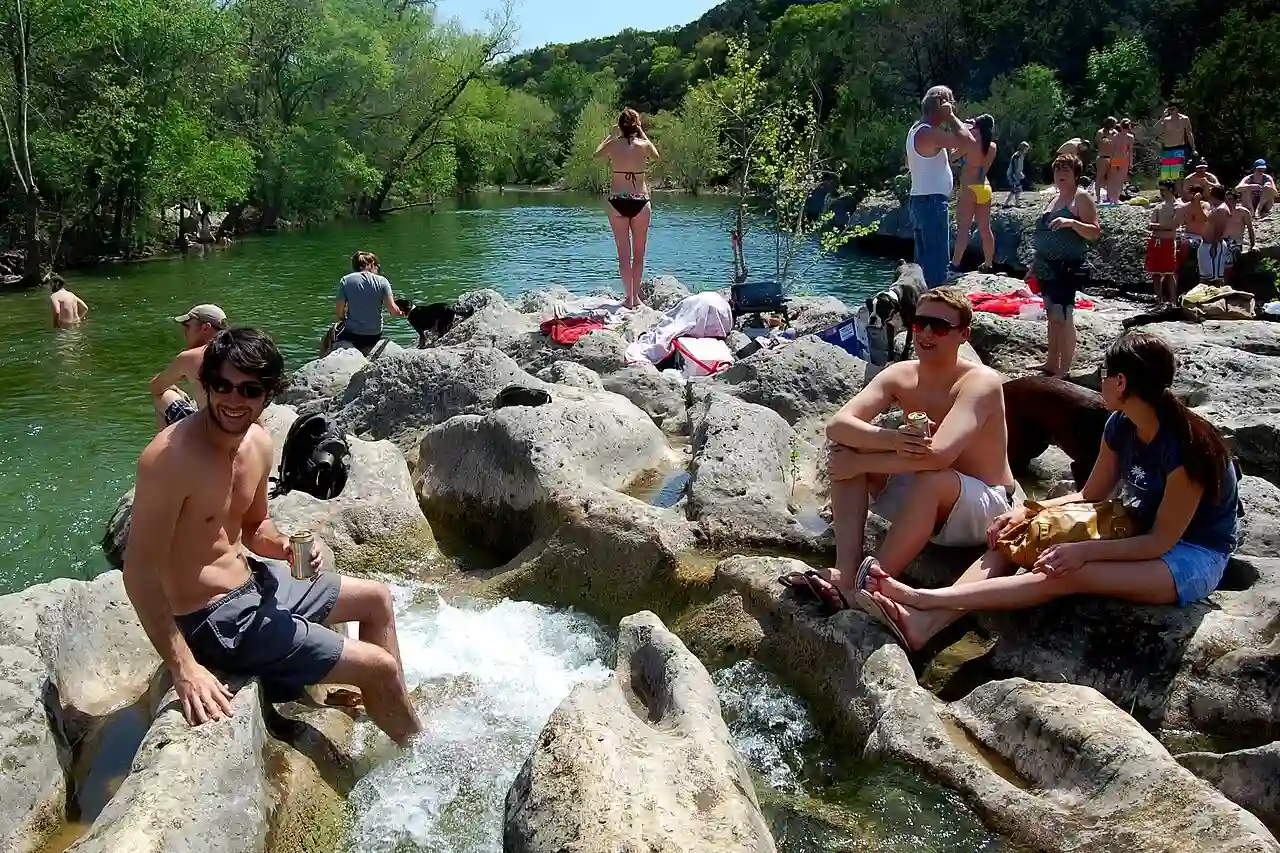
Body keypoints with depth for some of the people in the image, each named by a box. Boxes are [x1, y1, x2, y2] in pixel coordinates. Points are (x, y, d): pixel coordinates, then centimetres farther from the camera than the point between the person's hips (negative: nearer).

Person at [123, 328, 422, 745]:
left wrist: (286, 547, -7)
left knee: (377, 599, 21)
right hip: (215, 622, -9)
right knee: (380, 666, -7)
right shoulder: (170, 456, -26)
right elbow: (139, 570, -27)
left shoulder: (259, 443, 0)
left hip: (252, 582, 9)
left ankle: (400, 718, 33)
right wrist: (184, 668, -31)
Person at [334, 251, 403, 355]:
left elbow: (340, 312, -6)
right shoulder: (382, 281, -5)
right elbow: (393, 310, -8)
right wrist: (401, 313, 13)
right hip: (375, 335, 2)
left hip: (351, 333, -2)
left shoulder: (345, 280, -4)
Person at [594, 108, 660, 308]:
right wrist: (642, 134, 20)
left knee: (624, 253, 4)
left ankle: (630, 297, 2)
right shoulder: (644, 145, -5)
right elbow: (656, 155, 19)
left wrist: (611, 134, 25)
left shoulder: (614, 145, -4)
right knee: (639, 253, 12)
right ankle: (636, 295, 17)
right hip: (640, 201, 0)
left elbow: (597, 153, 19)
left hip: (617, 201, 0)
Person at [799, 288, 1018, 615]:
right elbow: (837, 425, -18)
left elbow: (938, 455, -37)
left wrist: (861, 462, -27)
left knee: (932, 478, -38)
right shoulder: (899, 375, -4)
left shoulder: (981, 382, -21)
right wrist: (891, 439, -37)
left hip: (986, 510, -6)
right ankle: (845, 575, -28)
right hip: (921, 502, 6)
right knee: (845, 450, -14)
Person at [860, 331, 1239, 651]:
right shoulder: (1120, 426, -3)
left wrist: (1083, 551, -32)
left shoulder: (1186, 447, -26)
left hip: (1193, 557, -7)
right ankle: (926, 623, -31)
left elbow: (1161, 542, -22)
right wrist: (1028, 511, -8)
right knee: (1012, 536, -12)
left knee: (1067, 574, -34)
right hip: (1140, 535, 8)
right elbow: (1090, 495, 6)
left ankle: (923, 599, -38)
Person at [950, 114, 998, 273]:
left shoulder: (970, 144, -10)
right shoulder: (992, 147, 6)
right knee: (985, 229, 11)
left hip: (969, 189, -6)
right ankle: (988, 264, 17)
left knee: (963, 228, -8)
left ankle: (955, 265, -11)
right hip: (985, 189, 6)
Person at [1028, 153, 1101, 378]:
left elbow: (1095, 233, -13)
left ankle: (1064, 370, -9)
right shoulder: (1055, 199, 19)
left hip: (1067, 267, -8)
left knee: (1064, 317, -11)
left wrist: (1071, 222, -28)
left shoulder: (1082, 197, -6)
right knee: (1052, 316, 13)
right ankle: (1051, 363, 20)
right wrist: (1035, 265, 22)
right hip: (1048, 267, 9)